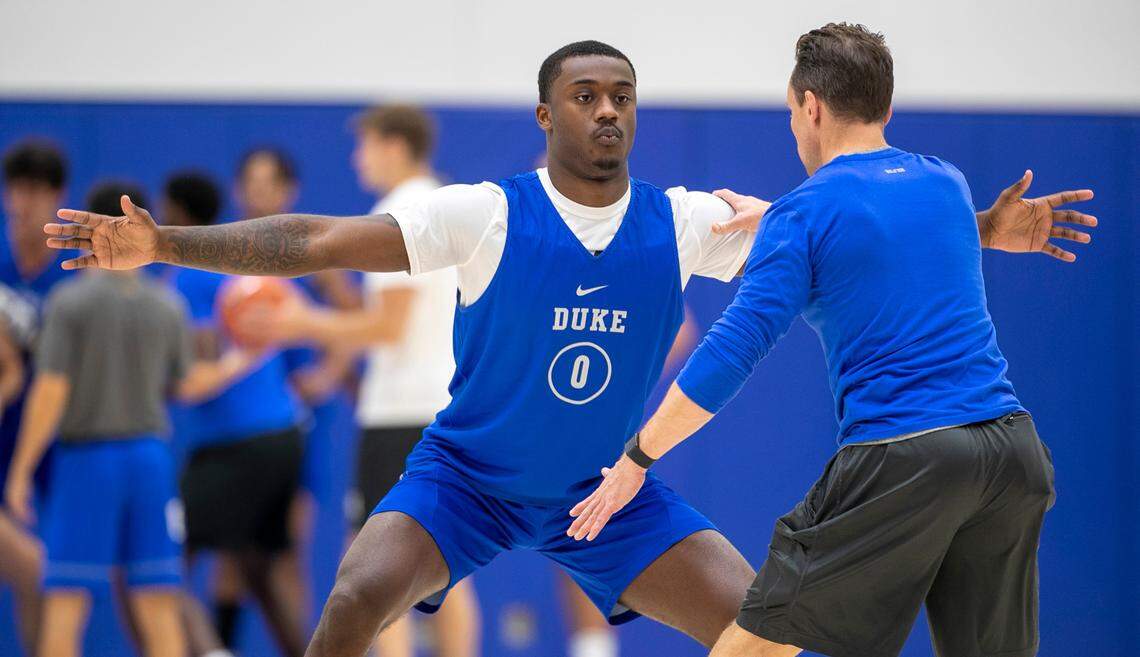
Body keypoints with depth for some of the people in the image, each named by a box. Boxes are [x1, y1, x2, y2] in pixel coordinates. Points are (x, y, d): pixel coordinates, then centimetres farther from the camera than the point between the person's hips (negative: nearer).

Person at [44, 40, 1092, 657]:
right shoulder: (487, 216, -20)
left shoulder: (687, 224, -11)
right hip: (467, 474, -3)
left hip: (611, 490, 3)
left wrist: (979, 233, -18)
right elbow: (315, 242, -24)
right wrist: (162, 246, -33)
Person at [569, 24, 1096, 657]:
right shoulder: (947, 182, 16)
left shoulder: (804, 214, -2)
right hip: (1012, 445, 6)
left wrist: (637, 458, 1)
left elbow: (733, 351, -7)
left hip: (899, 461, -6)